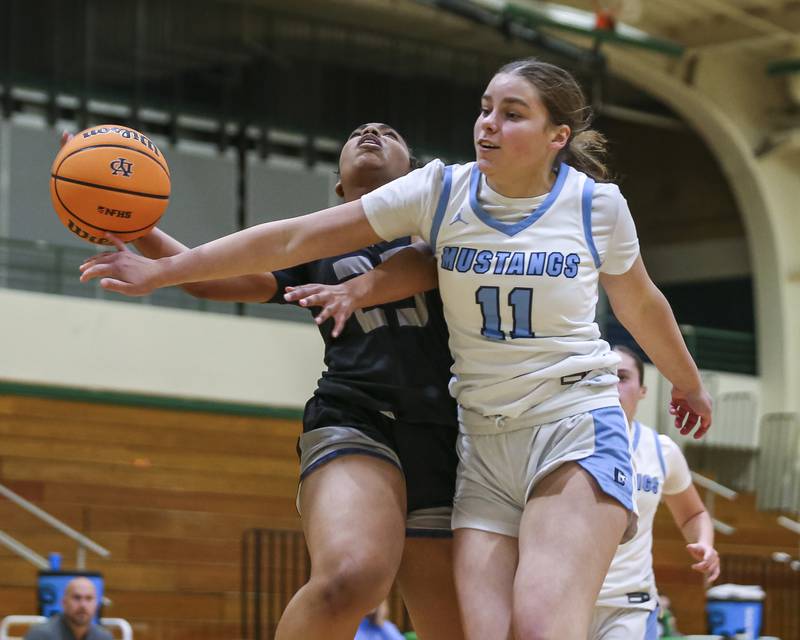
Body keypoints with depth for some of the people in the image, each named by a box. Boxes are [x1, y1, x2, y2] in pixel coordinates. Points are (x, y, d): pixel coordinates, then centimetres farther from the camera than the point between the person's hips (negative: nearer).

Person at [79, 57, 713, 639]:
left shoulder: (597, 205, -3)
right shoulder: (441, 191, -1)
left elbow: (641, 305, 17)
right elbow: (296, 238, -2)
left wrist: (690, 386, 33)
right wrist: (164, 270, -4)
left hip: (576, 428, -3)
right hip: (483, 442, 3)